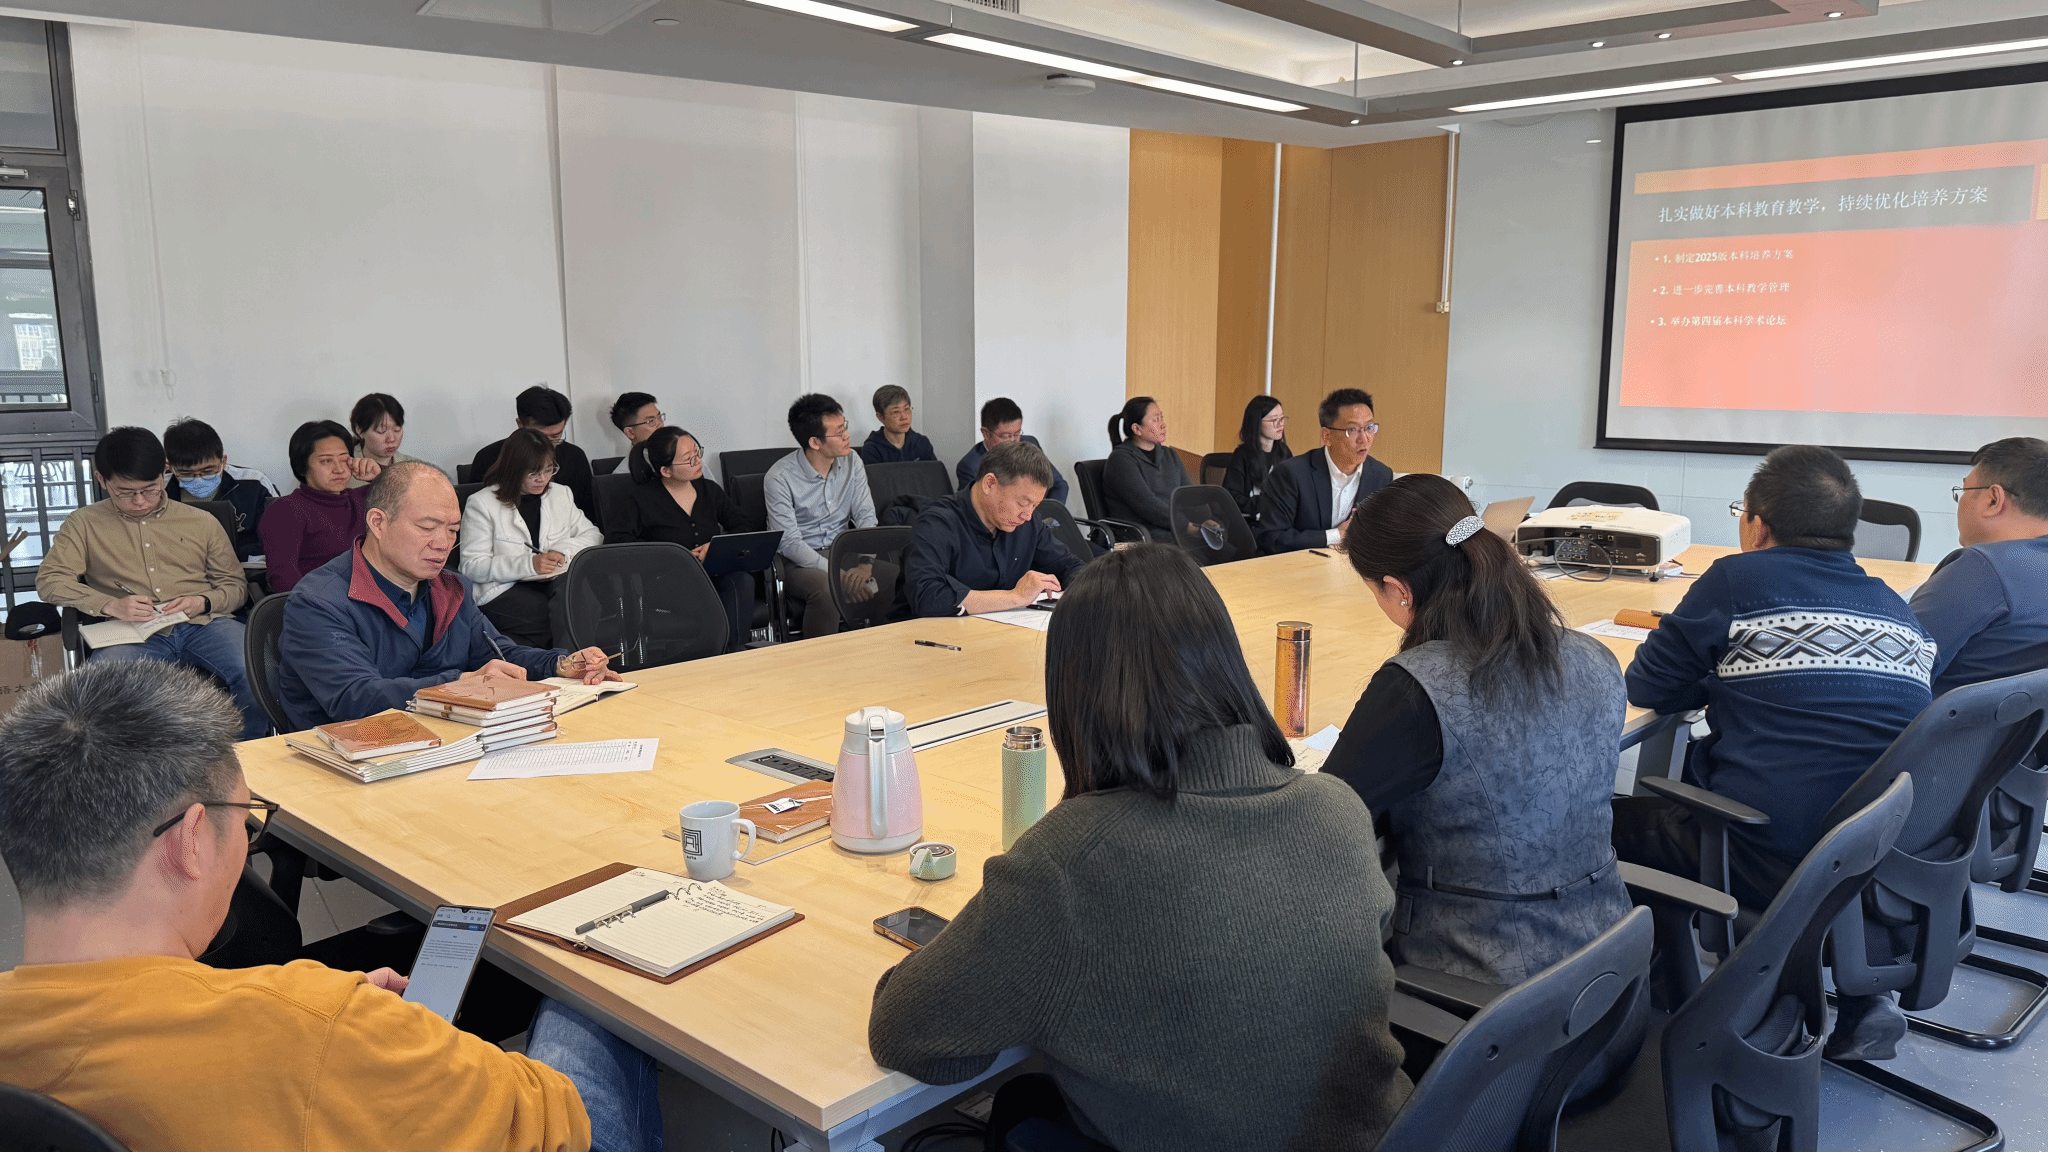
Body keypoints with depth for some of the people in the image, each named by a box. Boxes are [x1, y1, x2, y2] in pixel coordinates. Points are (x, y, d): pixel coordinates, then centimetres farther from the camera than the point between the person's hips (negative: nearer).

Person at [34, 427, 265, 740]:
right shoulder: (85, 524, 17)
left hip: (204, 625, 0)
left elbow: (235, 585, 20)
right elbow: (49, 580, 7)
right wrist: (110, 605, -9)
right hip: (133, 637, 0)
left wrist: (202, 603, -3)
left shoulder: (202, 522, 19)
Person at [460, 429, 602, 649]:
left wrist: (564, 550, -1)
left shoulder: (561, 494, 21)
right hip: (505, 590, -4)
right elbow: (472, 566, -4)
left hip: (558, 581, 4)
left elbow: (593, 534, 21)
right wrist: (529, 564, -17)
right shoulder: (481, 504, 4)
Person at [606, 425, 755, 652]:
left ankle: (735, 651, -24)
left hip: (715, 573, 4)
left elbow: (741, 526, 20)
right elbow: (616, 540, -8)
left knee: (741, 579, -32)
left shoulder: (710, 490, 18)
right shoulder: (643, 499, 2)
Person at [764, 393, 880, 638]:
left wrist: (865, 563, -19)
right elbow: (790, 543, -18)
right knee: (825, 590, -38)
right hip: (800, 562, -5)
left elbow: (866, 516, 1)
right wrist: (839, 575, -28)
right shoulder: (779, 478, -14)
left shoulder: (851, 462, 2)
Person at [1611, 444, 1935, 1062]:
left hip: (1771, 862, -6)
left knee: (1610, 818, 9)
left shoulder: (1736, 581, -6)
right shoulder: (1897, 609, 11)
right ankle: (1859, 995, 25)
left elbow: (1646, 688, 2)